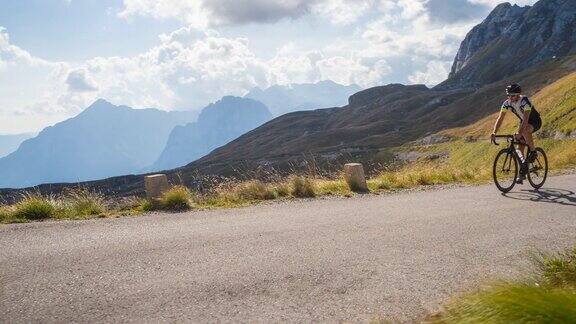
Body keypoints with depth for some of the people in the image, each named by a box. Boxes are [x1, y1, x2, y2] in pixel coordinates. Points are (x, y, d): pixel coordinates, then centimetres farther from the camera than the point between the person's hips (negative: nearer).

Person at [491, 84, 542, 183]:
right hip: (524, 122, 6)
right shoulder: (507, 103, -15)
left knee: (525, 130, -39)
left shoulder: (525, 101, -32)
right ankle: (523, 172, 8)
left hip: (535, 121, -6)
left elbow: (526, 119, -42)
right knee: (520, 147, -3)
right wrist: (494, 132, -31)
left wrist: (519, 133, -54)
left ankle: (532, 152, -18)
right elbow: (500, 118, -18)